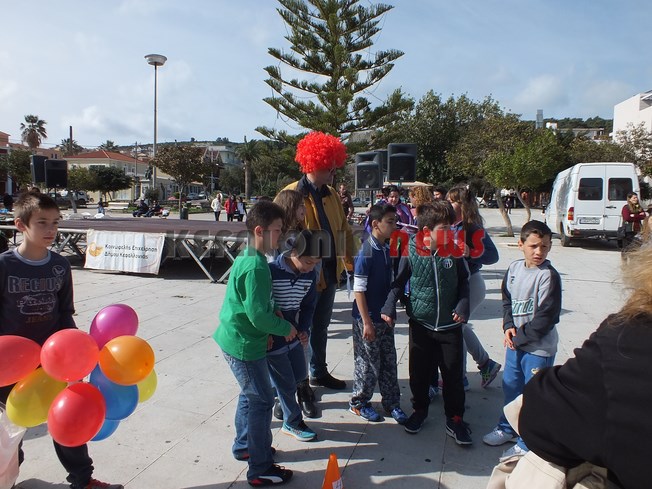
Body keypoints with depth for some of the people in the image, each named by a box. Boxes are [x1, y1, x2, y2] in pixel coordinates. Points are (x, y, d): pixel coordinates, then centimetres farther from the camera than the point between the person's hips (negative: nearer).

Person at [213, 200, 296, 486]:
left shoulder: (246, 258, 7)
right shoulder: (256, 266, -24)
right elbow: (258, 314, -26)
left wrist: (273, 324, 7)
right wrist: (286, 328, -11)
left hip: (235, 338, 10)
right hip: (244, 344, -10)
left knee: (250, 394, 23)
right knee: (261, 401, 2)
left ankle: (243, 447, 41)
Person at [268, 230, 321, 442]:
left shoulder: (310, 275, -7)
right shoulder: (271, 272, -26)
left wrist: (304, 330, -7)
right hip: (271, 339, -6)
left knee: (300, 375, 19)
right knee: (286, 384, 8)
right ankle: (292, 423, 30)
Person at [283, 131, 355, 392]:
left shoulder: (331, 194, 9)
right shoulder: (291, 194, -12)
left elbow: (344, 230, 12)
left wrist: (350, 262, 7)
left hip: (329, 270, 7)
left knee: (321, 326, 20)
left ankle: (319, 372, 37)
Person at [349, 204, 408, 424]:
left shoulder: (386, 249, 4)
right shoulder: (366, 254, -19)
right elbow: (359, 291, -19)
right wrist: (367, 322, -18)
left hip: (384, 316, 7)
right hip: (368, 318, -7)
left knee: (389, 361, 16)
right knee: (368, 363, 7)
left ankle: (392, 402, 31)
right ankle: (358, 402, 27)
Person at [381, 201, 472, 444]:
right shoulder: (411, 251, -11)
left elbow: (463, 281, 6)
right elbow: (399, 281, -1)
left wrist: (463, 304, -8)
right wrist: (390, 304, -12)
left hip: (450, 324, 1)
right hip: (420, 324, 0)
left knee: (453, 374, 8)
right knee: (418, 372, 13)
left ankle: (454, 419, 27)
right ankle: (420, 409, 37)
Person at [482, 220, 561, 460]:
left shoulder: (549, 276, -17)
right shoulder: (514, 268, 1)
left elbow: (546, 317, -18)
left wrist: (520, 338, -13)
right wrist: (509, 327, -5)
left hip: (539, 347, -6)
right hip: (515, 341, 7)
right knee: (510, 386, 21)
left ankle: (527, 443, 21)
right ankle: (507, 428, 41)